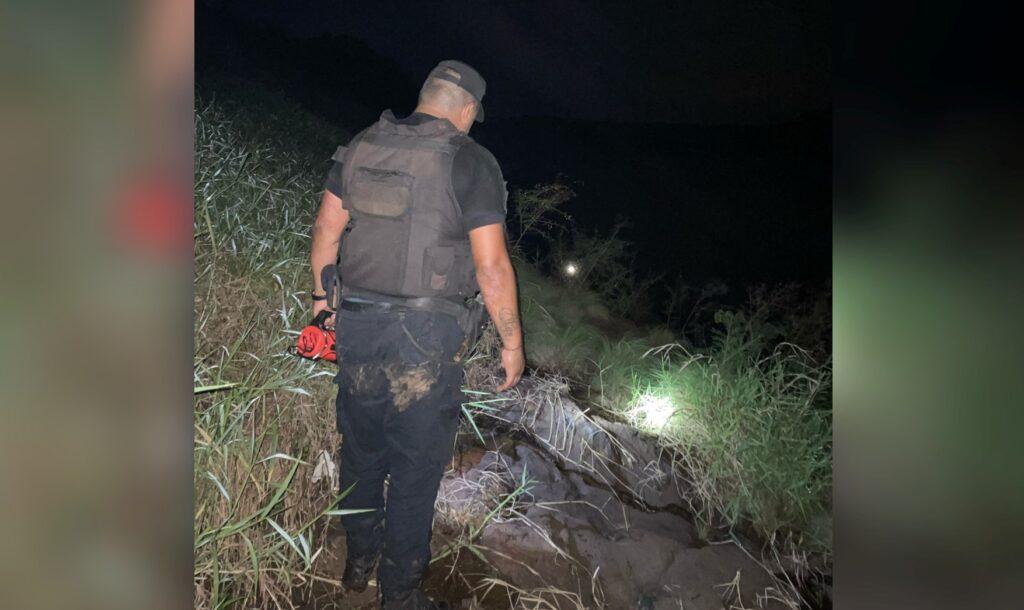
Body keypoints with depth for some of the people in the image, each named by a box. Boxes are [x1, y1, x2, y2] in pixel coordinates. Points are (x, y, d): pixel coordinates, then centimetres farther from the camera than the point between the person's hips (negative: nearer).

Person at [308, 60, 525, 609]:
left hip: (356, 325, 6)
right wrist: (512, 343, -4)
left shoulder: (361, 146, 6)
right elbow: (492, 267, -13)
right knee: (416, 466, 9)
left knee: (361, 449, 22)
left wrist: (322, 295, 22)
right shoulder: (472, 163, -10)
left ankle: (358, 561, 41)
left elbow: (326, 227, 10)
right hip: (426, 338, -5)